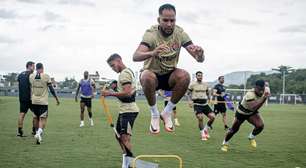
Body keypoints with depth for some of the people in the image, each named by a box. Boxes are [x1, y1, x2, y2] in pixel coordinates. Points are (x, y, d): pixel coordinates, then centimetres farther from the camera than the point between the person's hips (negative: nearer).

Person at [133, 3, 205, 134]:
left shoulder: (180, 33, -12)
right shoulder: (151, 34, -20)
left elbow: (200, 59, -17)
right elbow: (135, 57, -36)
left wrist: (199, 54, -42)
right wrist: (152, 53, -58)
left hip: (170, 76, 3)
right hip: (153, 75, -2)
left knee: (185, 76, -29)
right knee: (147, 77, -36)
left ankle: (167, 112, -8)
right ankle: (154, 114, -11)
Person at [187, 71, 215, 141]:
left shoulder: (205, 84, 10)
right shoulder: (192, 84, -1)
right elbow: (188, 93, 5)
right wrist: (190, 100, -10)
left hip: (205, 104, 4)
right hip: (197, 105, -4)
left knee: (212, 117, -11)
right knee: (200, 118, -19)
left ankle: (206, 129, 14)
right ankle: (202, 134, -1)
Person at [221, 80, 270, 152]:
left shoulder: (265, 90, -19)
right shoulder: (250, 94, -40)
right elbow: (253, 107, -52)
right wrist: (264, 98, -54)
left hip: (252, 112, 5)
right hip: (241, 112, -5)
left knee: (260, 125, -20)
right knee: (234, 130, 8)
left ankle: (251, 137, 11)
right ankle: (225, 143, 35)